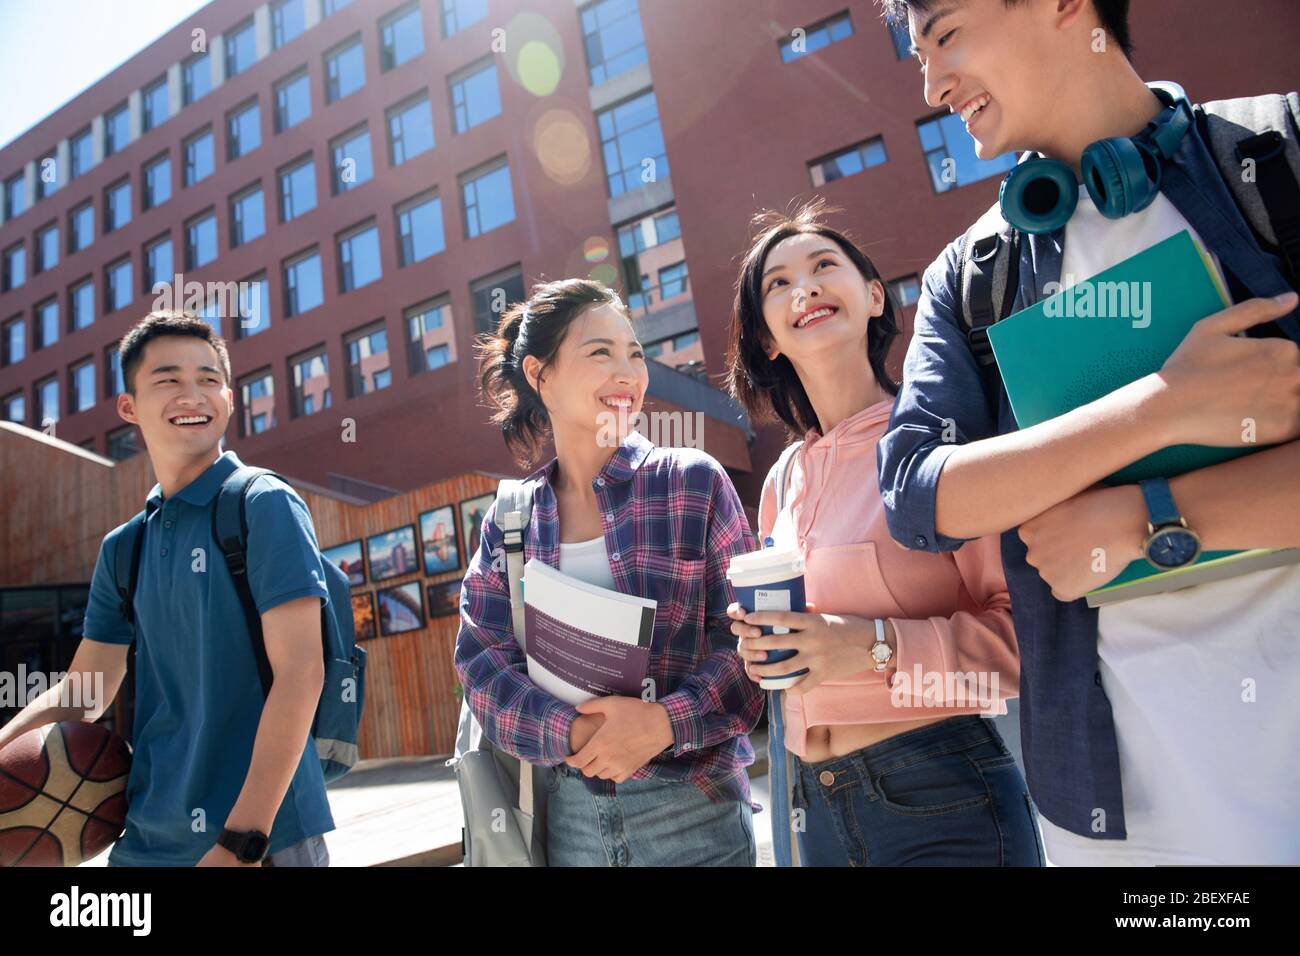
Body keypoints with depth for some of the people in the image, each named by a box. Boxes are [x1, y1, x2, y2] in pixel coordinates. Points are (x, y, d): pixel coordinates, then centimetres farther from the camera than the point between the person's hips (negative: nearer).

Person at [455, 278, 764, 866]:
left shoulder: (695, 483, -4)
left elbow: (747, 637, -6)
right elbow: (481, 657, -3)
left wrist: (666, 722, -20)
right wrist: (574, 734, -18)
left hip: (694, 804, -1)